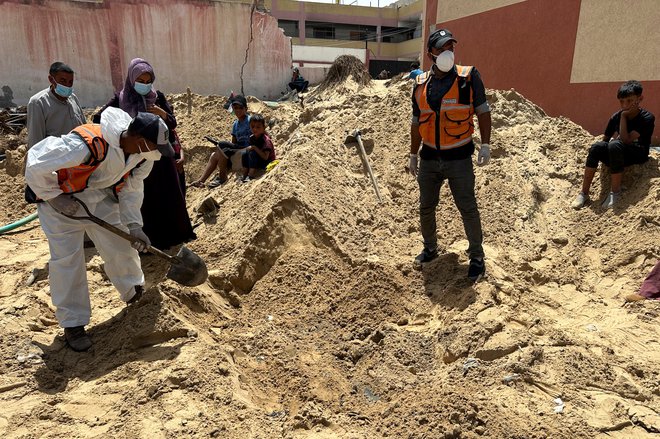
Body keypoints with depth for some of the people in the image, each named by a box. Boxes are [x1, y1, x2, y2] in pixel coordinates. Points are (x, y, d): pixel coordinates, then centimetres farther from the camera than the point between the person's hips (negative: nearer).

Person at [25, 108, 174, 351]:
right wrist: (54, 197, -22)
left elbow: (131, 188, -2)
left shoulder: (142, 153, -15)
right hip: (60, 199, -6)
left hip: (100, 198, 6)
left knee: (121, 245, 6)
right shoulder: (89, 144, -40)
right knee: (67, 259, -6)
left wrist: (133, 225, -11)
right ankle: (72, 323, 9)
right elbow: (36, 164, -32)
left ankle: (134, 291, 31)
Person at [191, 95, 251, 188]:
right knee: (214, 155, -10)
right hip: (237, 150, 7)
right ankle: (201, 180, -11)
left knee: (221, 145, -24)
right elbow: (234, 142, 16)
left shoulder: (250, 121, -6)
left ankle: (222, 176, -13)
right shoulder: (235, 124, 16)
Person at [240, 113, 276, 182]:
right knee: (245, 153, -13)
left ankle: (250, 176, -25)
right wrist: (249, 148, -14)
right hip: (257, 160, 7)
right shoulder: (252, 138, 0)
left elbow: (265, 157, -29)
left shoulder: (266, 140, -22)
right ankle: (244, 176, -11)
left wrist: (255, 148, -31)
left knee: (252, 153, -27)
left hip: (267, 162, -7)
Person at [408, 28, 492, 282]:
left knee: (468, 209, 2)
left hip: (459, 158, -3)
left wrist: (485, 144, -11)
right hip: (429, 158, 4)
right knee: (426, 208, 12)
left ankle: (477, 256, 18)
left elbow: (482, 111, 0)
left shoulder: (468, 77, -4)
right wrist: (413, 155, 14)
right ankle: (430, 249, 32)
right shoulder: (421, 84, 5)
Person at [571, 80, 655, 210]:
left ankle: (615, 193, -28)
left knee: (615, 145, -35)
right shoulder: (616, 117, 0)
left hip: (638, 154, -4)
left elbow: (626, 140, -25)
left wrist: (624, 116, -21)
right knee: (597, 147, -26)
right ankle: (584, 193, -27)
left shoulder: (647, 118, -14)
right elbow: (605, 139, 9)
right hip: (617, 155, 5)